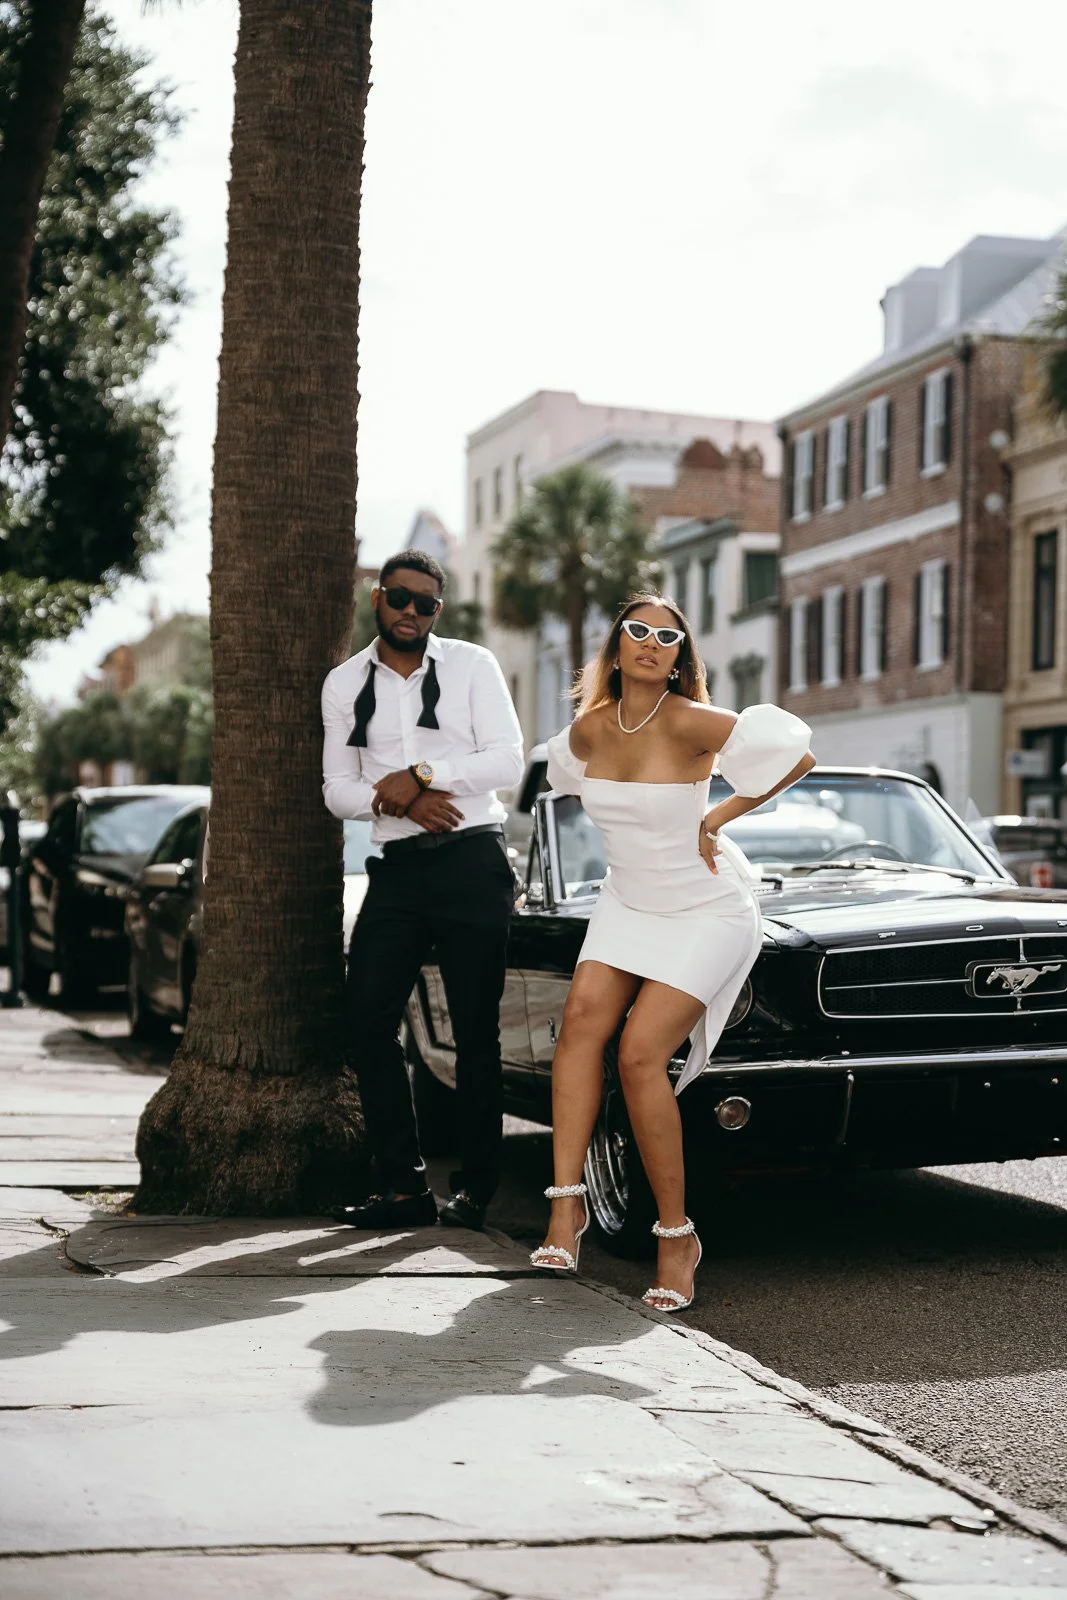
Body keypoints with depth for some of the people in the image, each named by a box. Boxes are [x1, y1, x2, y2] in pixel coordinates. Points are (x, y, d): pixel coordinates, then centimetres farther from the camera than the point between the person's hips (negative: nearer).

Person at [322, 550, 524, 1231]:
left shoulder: (472, 665, 3)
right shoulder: (344, 684, 12)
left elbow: (507, 762, -6)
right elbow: (337, 788, 8)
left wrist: (418, 775, -13)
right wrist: (404, 800, -11)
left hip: (472, 861, -3)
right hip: (397, 866, 4)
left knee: (477, 1032, 0)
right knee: (369, 1017, -5)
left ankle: (476, 1189, 5)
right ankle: (405, 1185, 1)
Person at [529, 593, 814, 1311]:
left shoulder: (687, 722, -22)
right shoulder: (586, 732, -3)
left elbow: (798, 754, -21)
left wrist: (717, 818, -13)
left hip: (706, 908, -6)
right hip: (628, 900, 6)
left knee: (641, 1054, -17)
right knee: (583, 1017, -17)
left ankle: (677, 1235, -6)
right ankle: (568, 1201, -14)